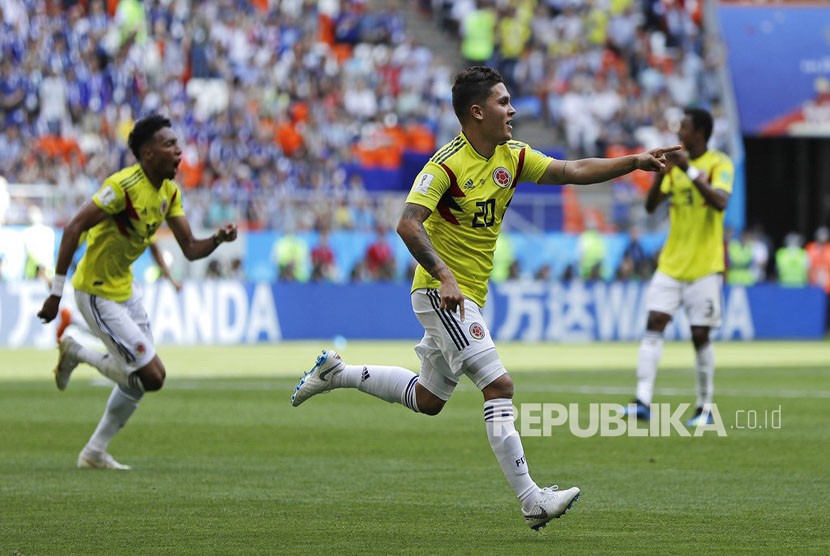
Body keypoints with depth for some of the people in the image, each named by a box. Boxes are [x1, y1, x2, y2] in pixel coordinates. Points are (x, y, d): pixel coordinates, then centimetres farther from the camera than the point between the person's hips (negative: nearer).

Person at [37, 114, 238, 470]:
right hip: (97, 294, -9)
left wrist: (217, 239, -19)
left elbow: (190, 249, 3)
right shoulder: (124, 186, -25)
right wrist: (56, 293, -27)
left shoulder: (169, 192, 2)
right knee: (152, 376, -12)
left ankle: (95, 452, 27)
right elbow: (73, 229, -25)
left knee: (139, 379, 13)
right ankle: (76, 354, 7)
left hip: (125, 288, 9)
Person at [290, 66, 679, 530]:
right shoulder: (447, 164, -17)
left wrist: (634, 161, -6)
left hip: (471, 296, 9)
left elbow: (574, 171, 5)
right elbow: (409, 225, -25)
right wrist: (444, 277, -35)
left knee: (427, 399, 19)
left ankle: (337, 373, 35)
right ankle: (532, 501, -17)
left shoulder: (513, 157, 6)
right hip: (442, 294, -9)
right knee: (499, 386, -16)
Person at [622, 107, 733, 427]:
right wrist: (660, 175, -13)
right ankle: (643, 401, -15)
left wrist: (689, 170, -29)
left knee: (700, 335, -1)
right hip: (671, 264, 5)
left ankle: (705, 407, 12)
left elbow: (720, 201, -24)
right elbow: (651, 206, 5)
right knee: (654, 323, -9)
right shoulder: (675, 164, 10)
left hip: (704, 266, -5)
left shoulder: (719, 164, -7)